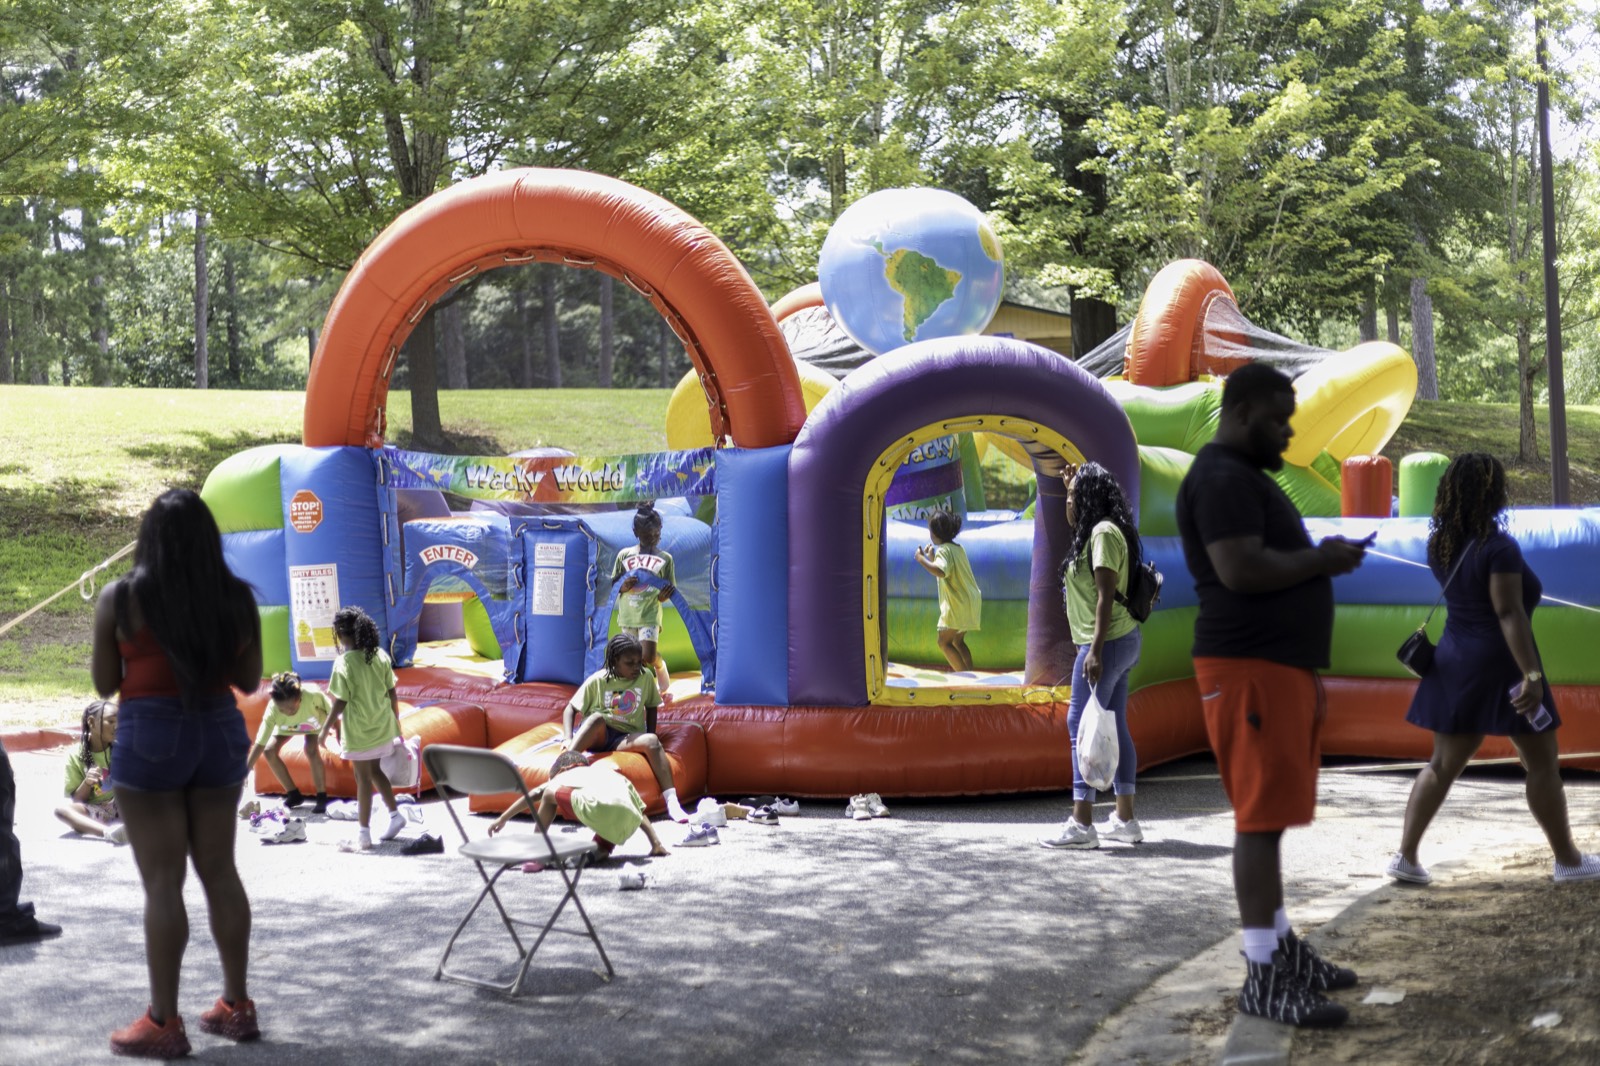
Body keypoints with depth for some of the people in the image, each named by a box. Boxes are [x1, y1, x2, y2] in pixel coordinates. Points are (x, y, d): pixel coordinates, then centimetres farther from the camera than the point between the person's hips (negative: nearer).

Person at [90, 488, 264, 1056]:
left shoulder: (121, 598, -7)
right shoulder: (238, 599, 2)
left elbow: (104, 683, 1)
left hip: (149, 736, -4)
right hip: (219, 733, 4)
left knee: (162, 881, -1)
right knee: (220, 870, 13)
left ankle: (163, 1023, 2)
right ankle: (236, 1005, 19)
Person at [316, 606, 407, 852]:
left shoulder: (344, 663, -17)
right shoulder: (380, 656, -1)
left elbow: (341, 702, -15)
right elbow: (392, 693, 4)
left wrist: (325, 729, -5)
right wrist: (395, 720, 17)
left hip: (358, 730, -5)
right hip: (382, 726, 5)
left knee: (363, 779, 2)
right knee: (374, 770, 24)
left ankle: (363, 836, 8)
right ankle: (395, 814, 26)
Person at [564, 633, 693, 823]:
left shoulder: (646, 677, 7)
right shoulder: (597, 681, -1)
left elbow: (651, 707, 20)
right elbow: (571, 709, 0)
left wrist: (650, 740, 6)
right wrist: (568, 738, -16)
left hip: (626, 739, 2)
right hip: (595, 736, -2)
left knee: (652, 741, -31)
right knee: (598, 717, -36)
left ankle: (672, 803, -42)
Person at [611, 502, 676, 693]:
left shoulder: (665, 559, 0)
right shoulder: (624, 555, 4)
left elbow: (668, 591, 3)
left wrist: (664, 595, -20)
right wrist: (623, 587, -14)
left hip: (650, 614, -2)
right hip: (627, 615, 2)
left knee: (648, 656, -15)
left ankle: (660, 666, 18)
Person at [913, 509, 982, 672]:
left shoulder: (944, 551, -16)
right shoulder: (958, 548, 13)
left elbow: (941, 572, -36)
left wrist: (921, 559, -27)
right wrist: (932, 558, 16)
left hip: (957, 606, -9)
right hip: (970, 602, 9)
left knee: (944, 642, -4)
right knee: (958, 641, 19)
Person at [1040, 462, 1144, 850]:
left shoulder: (1104, 532, -15)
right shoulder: (1099, 531, 14)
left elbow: (1106, 595, -22)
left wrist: (1096, 650, -25)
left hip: (1106, 643, -11)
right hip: (1120, 642, 11)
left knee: (1082, 724, -10)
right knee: (1115, 728, 12)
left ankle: (1081, 824, -12)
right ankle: (1125, 820, 15)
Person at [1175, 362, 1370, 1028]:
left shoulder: (1246, 477, 20)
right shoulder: (1223, 479, -14)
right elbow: (1240, 570, -24)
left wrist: (1320, 557, 11)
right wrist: (1321, 559, -12)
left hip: (1280, 666, 11)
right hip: (1250, 670, -11)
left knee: (1271, 814, 13)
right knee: (1261, 817, -11)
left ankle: (1280, 947, 20)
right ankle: (1263, 977, -10)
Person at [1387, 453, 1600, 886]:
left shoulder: (1441, 544, 5)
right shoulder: (1499, 547, -17)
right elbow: (1510, 613, -23)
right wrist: (1530, 675, -24)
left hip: (1456, 664, 7)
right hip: (1500, 664, -7)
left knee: (1444, 763, 10)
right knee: (1542, 763, 6)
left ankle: (1406, 854, 4)